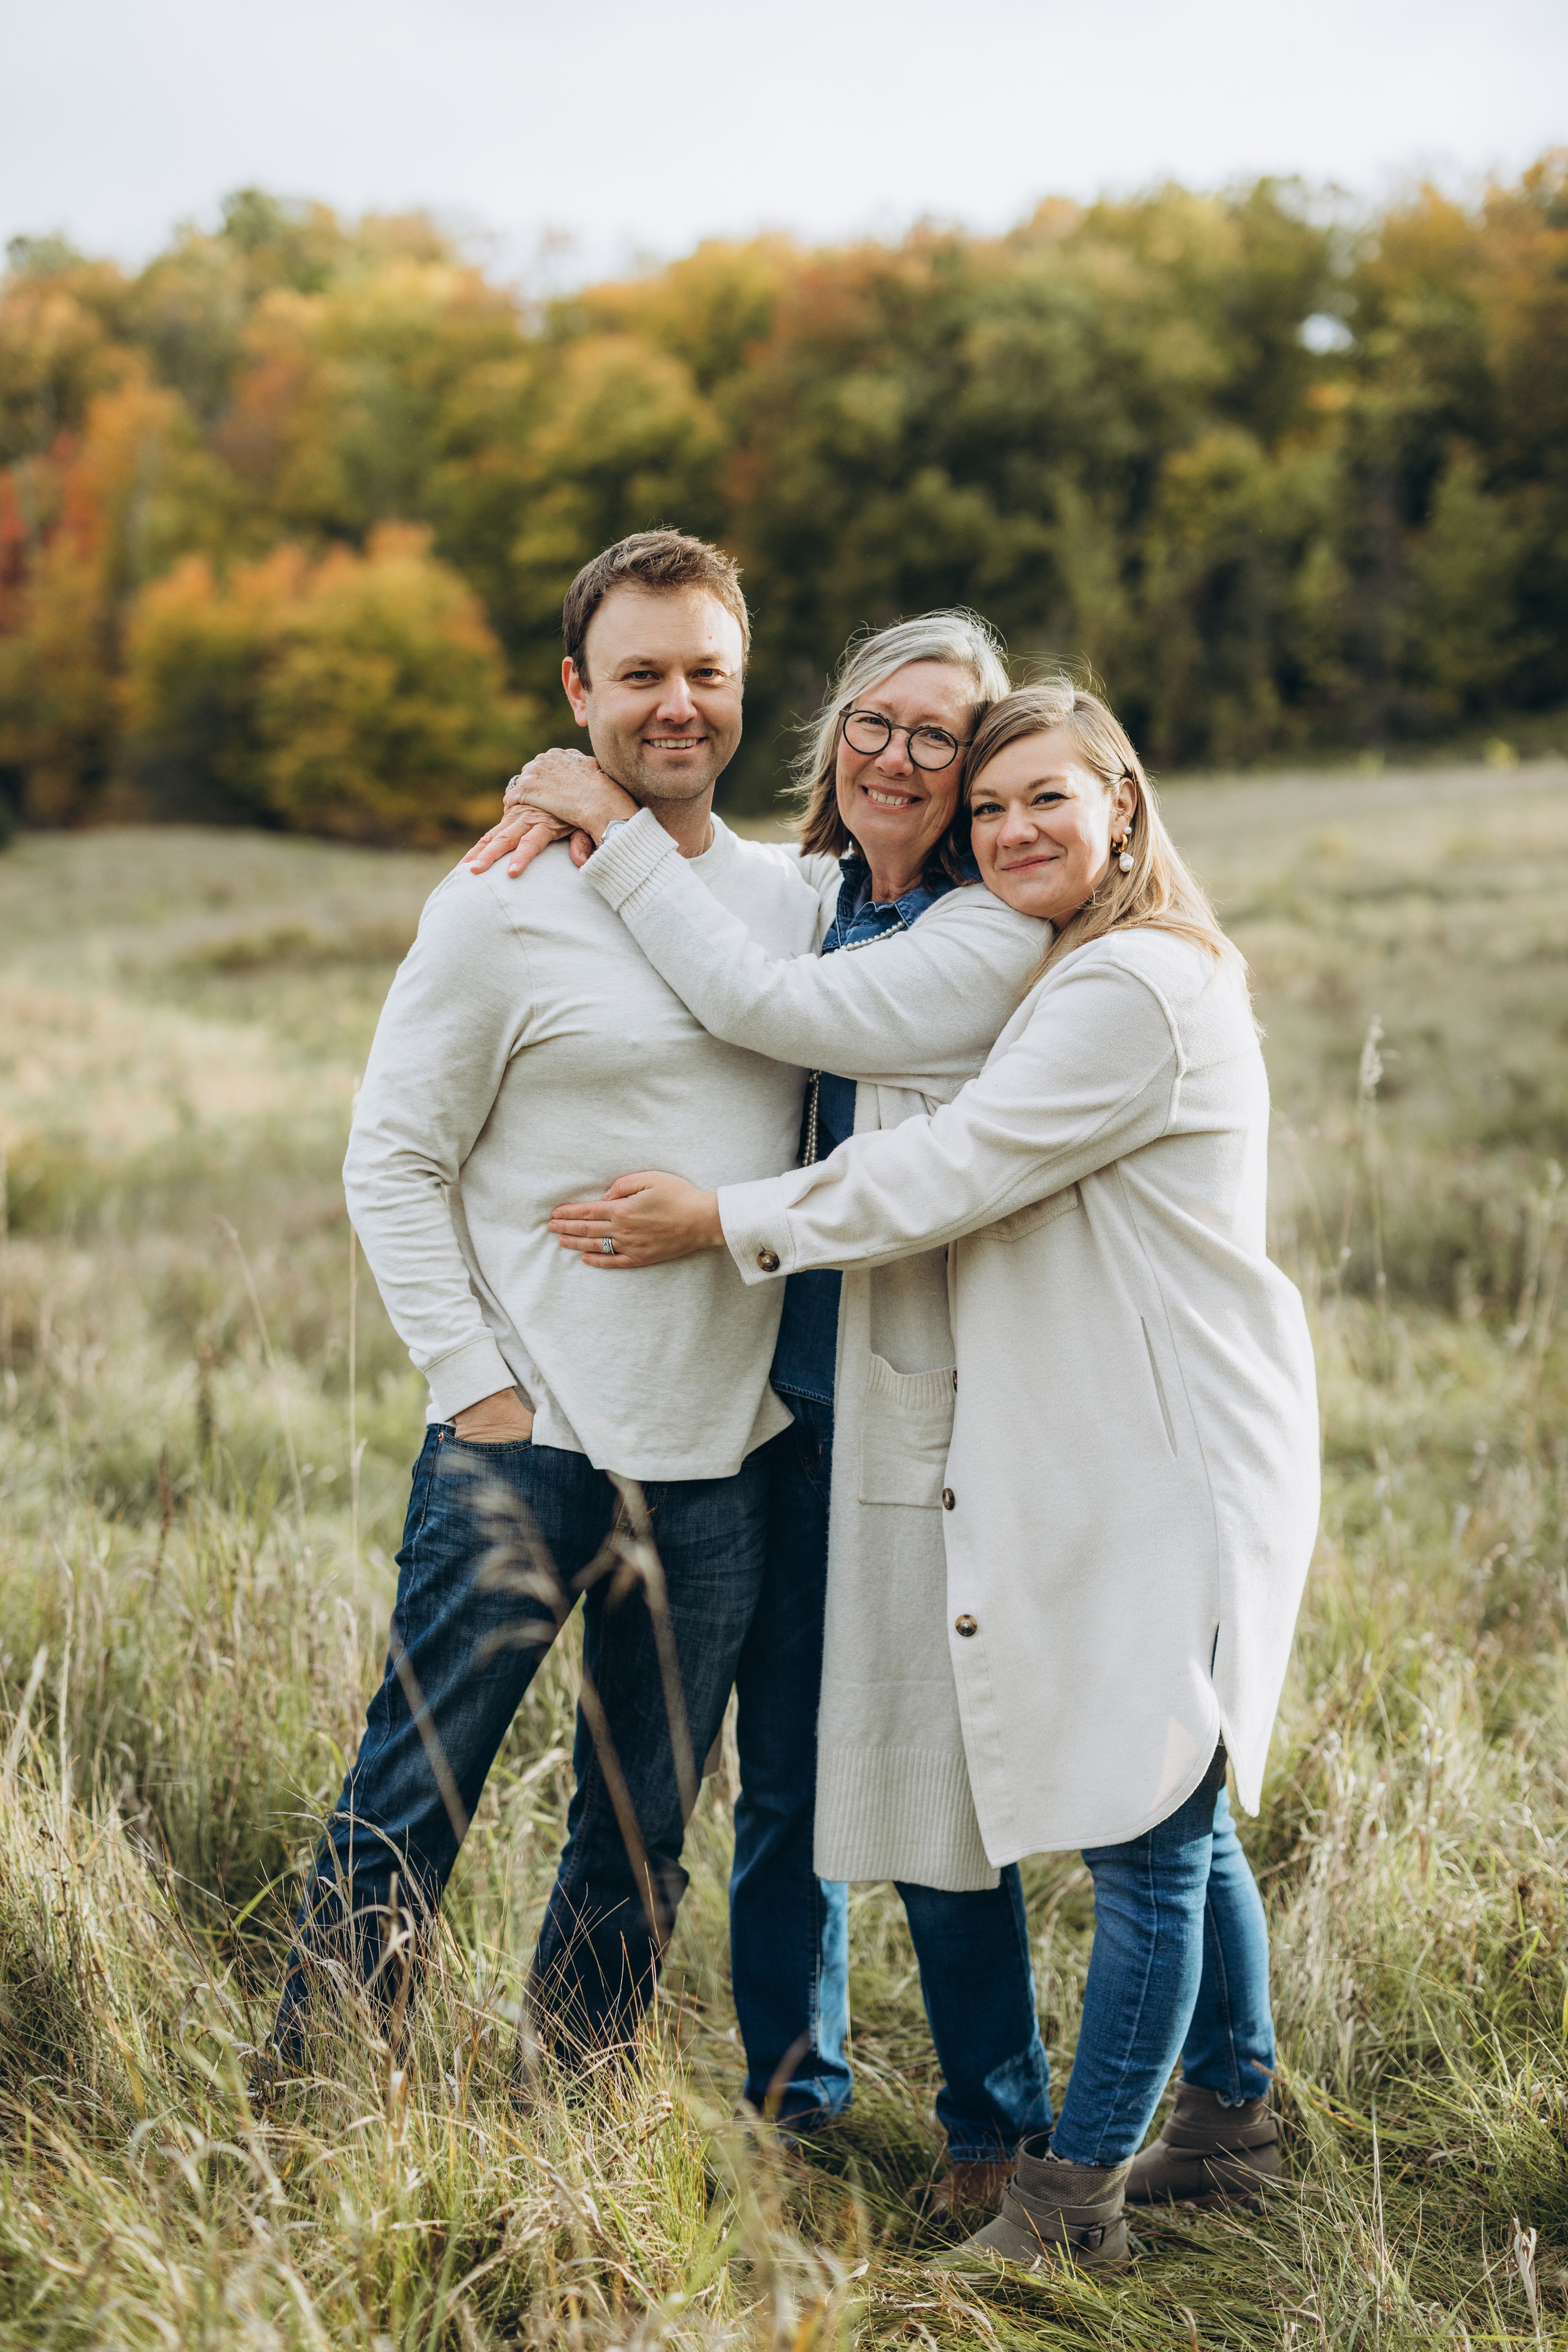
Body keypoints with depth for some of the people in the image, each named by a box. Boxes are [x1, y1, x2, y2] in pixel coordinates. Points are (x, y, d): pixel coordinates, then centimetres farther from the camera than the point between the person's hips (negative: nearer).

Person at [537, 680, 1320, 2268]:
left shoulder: (1135, 990, -17)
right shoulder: (1071, 979, 17)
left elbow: (941, 1177, -18)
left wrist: (717, 1221, -10)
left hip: (1169, 1475, -10)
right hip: (1106, 1466, 10)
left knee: (1144, 1838, -1)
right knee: (1172, 1821, 19)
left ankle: (1072, 2198, 8)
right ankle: (1227, 2125, 34)